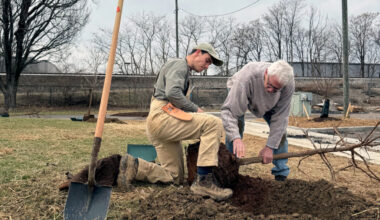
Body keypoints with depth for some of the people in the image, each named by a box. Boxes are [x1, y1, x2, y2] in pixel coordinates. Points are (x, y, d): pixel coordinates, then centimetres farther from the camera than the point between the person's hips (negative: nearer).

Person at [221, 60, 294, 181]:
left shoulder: (289, 84, -36)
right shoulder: (247, 77, -47)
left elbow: (279, 117, -28)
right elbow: (228, 110, -49)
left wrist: (270, 147, -31)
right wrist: (236, 138, -63)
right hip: (238, 93, -2)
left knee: (280, 127, -9)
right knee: (237, 125, -24)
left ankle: (281, 172, 4)